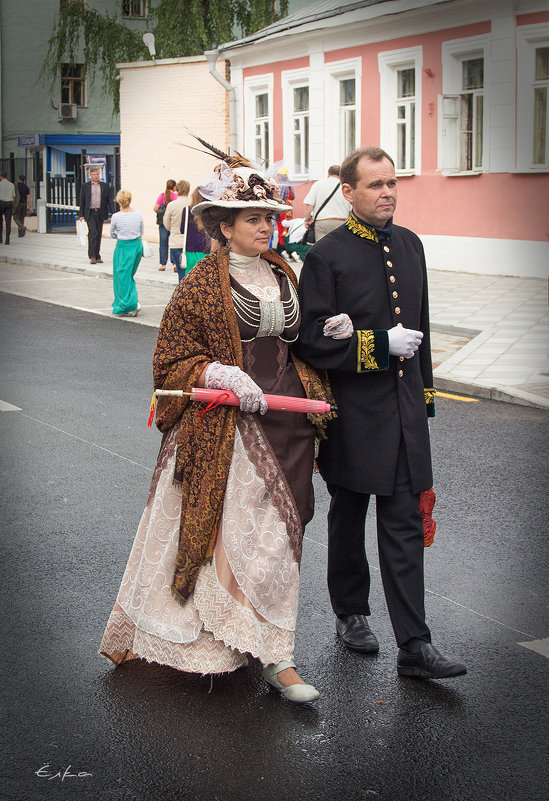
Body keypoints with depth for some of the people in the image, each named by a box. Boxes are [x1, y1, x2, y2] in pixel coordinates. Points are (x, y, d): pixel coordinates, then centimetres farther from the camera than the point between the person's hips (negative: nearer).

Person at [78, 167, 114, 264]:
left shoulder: (104, 186, 10)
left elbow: (109, 199, 9)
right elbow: (82, 201, 4)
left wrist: (112, 212, 0)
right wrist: (81, 215, -2)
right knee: (93, 232, -16)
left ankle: (97, 256, 14)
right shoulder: (85, 186, 5)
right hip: (90, 213, -3)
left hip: (100, 213, 3)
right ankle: (92, 256, -14)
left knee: (98, 234, 6)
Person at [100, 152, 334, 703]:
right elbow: (171, 363, -4)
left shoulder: (283, 274, 12)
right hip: (227, 424, -6)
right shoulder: (201, 286, -6)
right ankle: (275, 657, -1)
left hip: (285, 416, 6)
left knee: (278, 529, 8)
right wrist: (219, 375, -20)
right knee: (249, 530, -8)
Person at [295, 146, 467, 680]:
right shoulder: (327, 255, -9)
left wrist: (425, 390, 17)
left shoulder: (409, 245, 10)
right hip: (352, 410, -4)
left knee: (405, 523, 1)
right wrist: (379, 344, -19)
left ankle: (414, 645, 1)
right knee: (348, 516, 14)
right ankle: (350, 614, 33)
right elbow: (310, 337, -13)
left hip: (404, 406, 4)